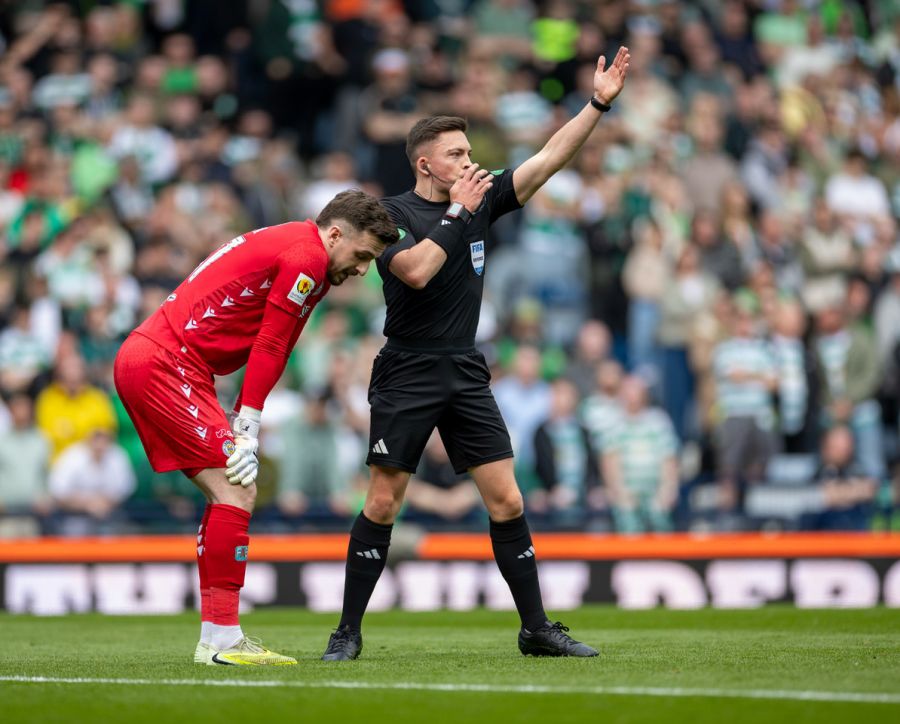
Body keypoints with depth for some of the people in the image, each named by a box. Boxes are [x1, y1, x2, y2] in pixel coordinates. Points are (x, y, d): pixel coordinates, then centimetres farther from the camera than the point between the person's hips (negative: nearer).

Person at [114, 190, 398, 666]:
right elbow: (269, 350, -13)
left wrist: (243, 428, 8)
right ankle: (221, 640, -13)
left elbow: (268, 352, 17)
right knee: (236, 492, -12)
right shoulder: (306, 256, -11)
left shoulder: (286, 245, 20)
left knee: (231, 494, 11)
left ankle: (216, 639, 10)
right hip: (167, 364, -11)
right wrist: (248, 431, -11)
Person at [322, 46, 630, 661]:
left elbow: (549, 159, 5)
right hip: (407, 374, -4)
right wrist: (456, 213, -16)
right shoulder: (393, 214, -5)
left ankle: (536, 628, 5)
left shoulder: (482, 200, 10)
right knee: (383, 503, -3)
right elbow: (416, 270, -23)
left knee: (507, 502, -1)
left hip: (467, 374, 5)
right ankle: (349, 632, 6)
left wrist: (599, 104, -2)